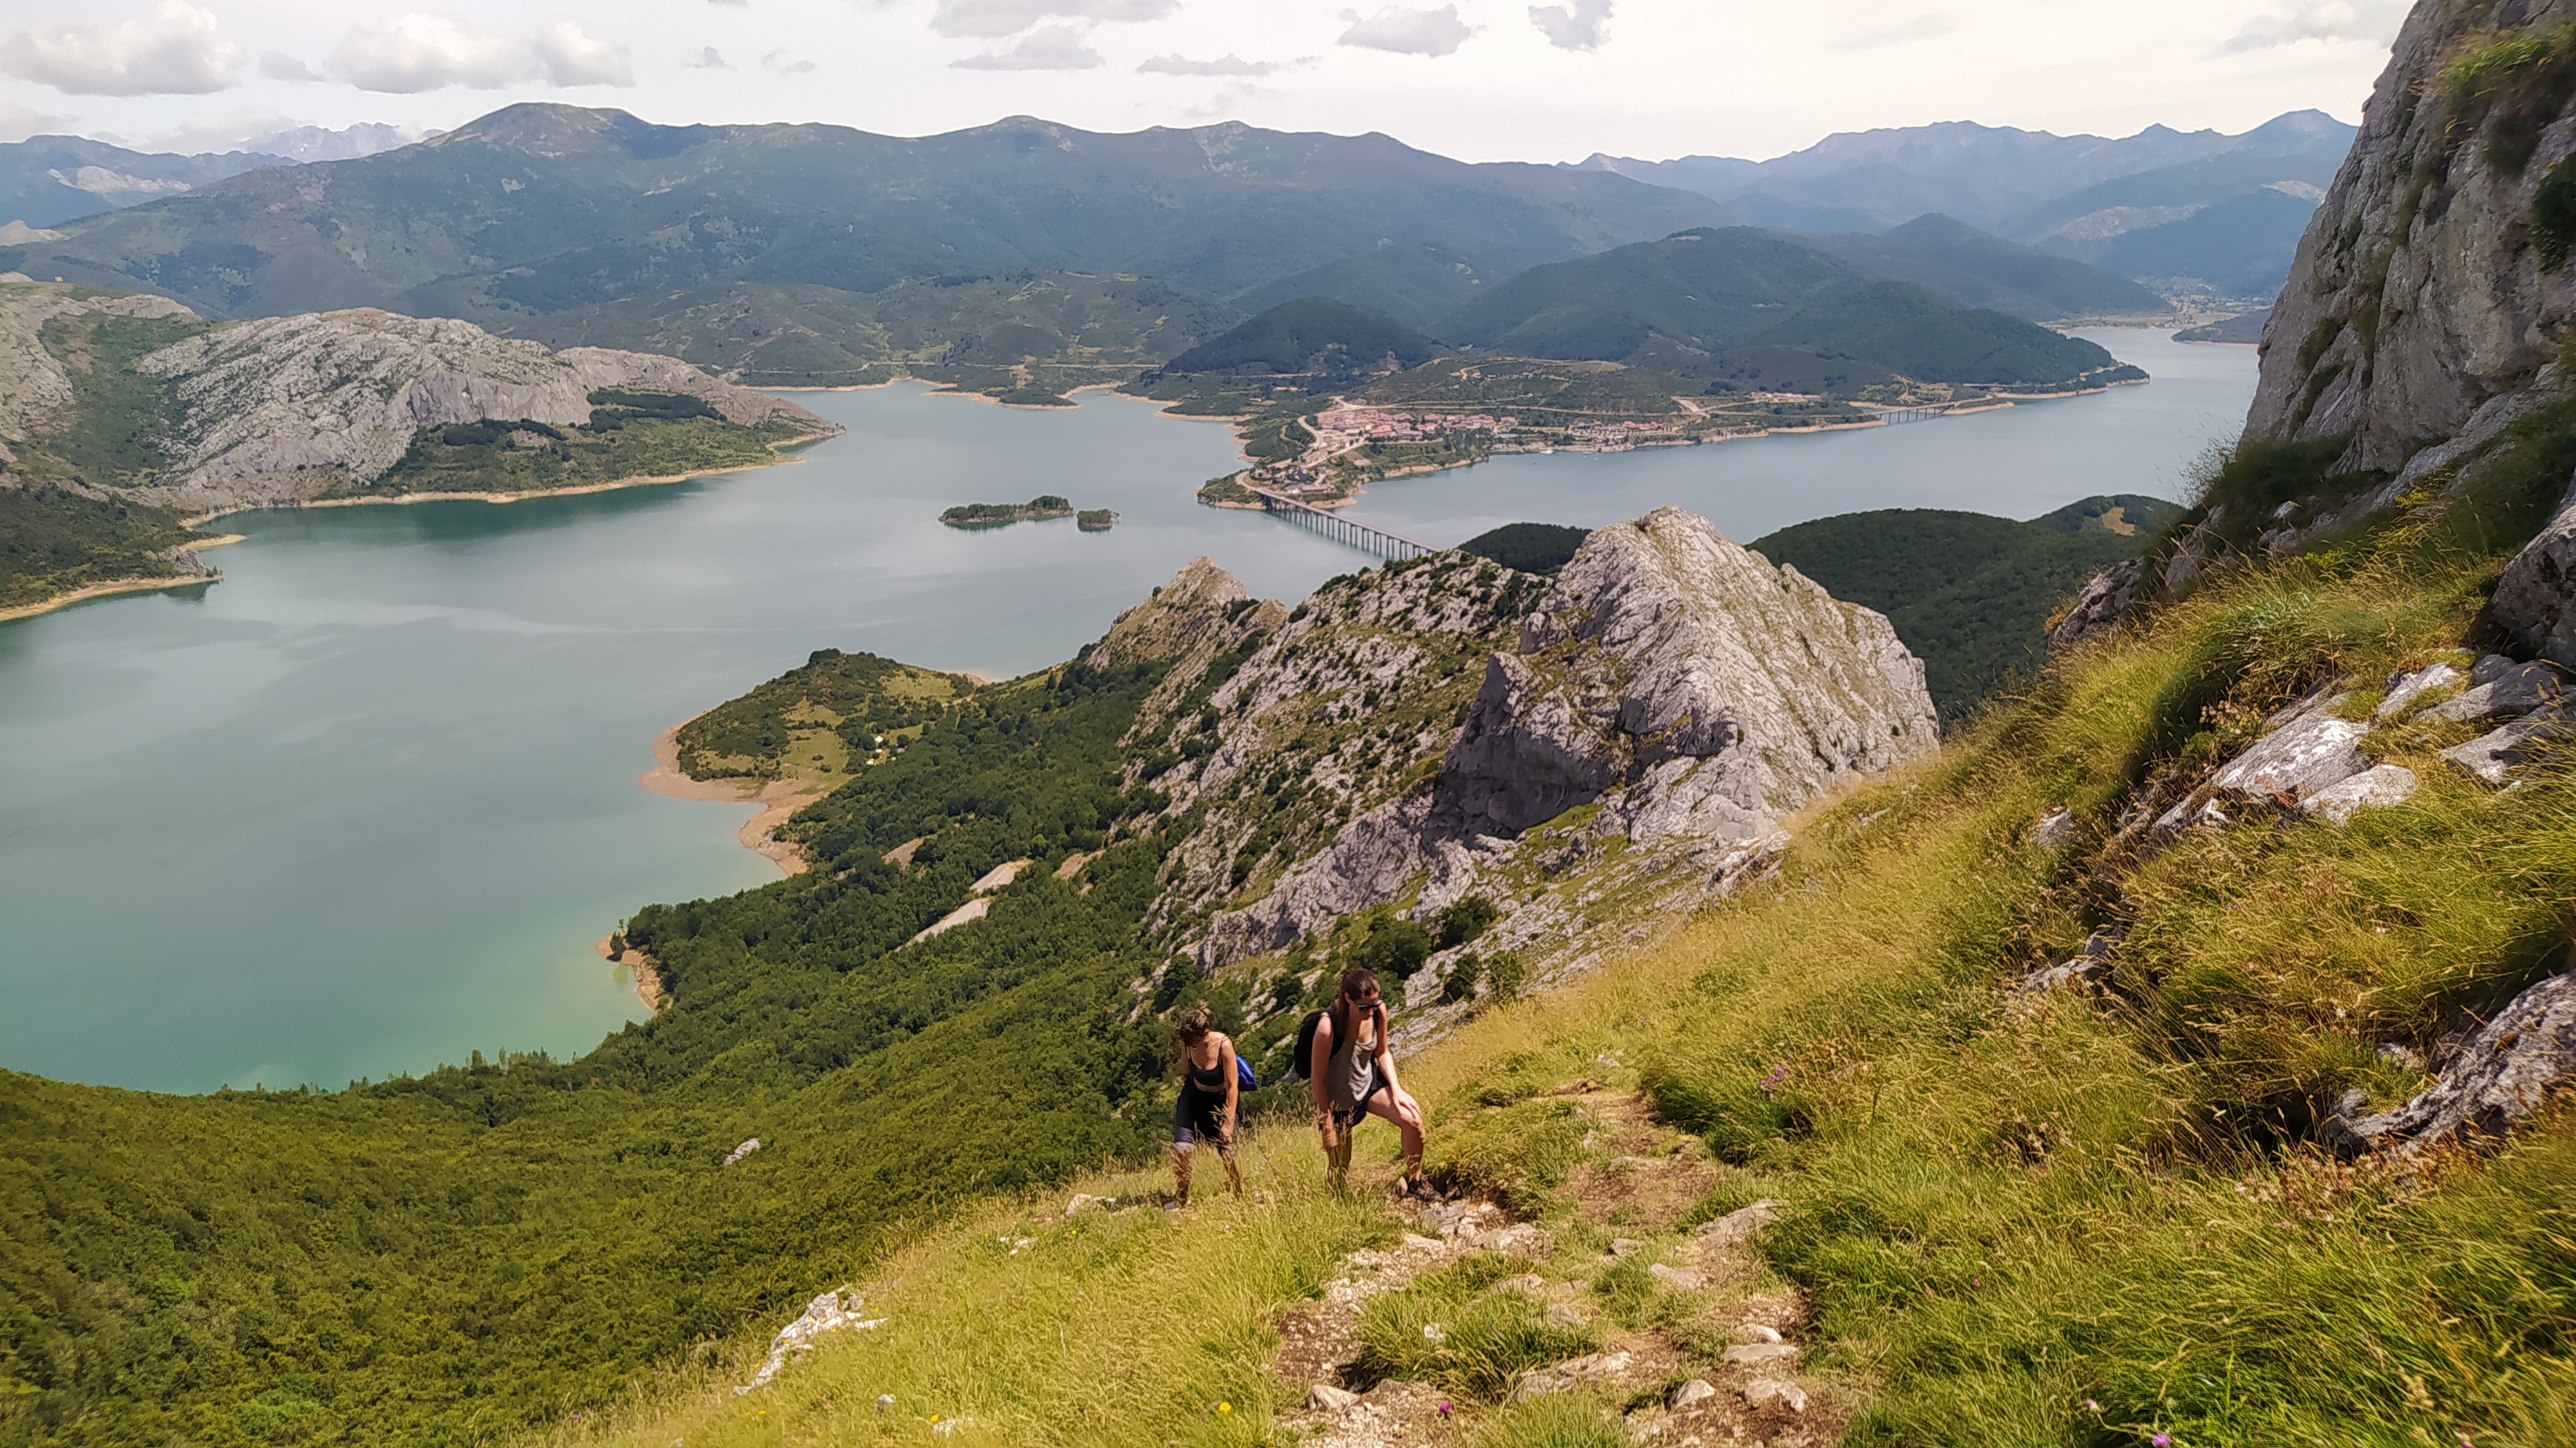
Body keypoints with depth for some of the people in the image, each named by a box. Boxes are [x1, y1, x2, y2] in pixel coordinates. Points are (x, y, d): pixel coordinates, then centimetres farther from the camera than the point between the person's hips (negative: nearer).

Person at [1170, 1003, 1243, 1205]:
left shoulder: (1223, 1045, -29)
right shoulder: (1187, 1043, -18)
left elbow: (1232, 1087, -22)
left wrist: (1229, 1122, -20)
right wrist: (1180, 1100, 14)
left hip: (1219, 1100, -3)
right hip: (1194, 1096, 3)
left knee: (1227, 1154, 2)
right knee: (1181, 1148, -14)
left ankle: (1241, 1196, 26)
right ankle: (1183, 1199, 2)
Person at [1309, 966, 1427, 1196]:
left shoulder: (1378, 1011, -16)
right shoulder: (1329, 1027, -32)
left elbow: (1382, 1052, 3)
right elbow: (1317, 1077, -22)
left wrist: (1396, 1090, -8)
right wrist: (1326, 1124, -15)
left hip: (1369, 1083, 4)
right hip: (1339, 1098, -4)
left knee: (1412, 1119, -15)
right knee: (1339, 1167, 5)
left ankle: (1415, 1184, 6)